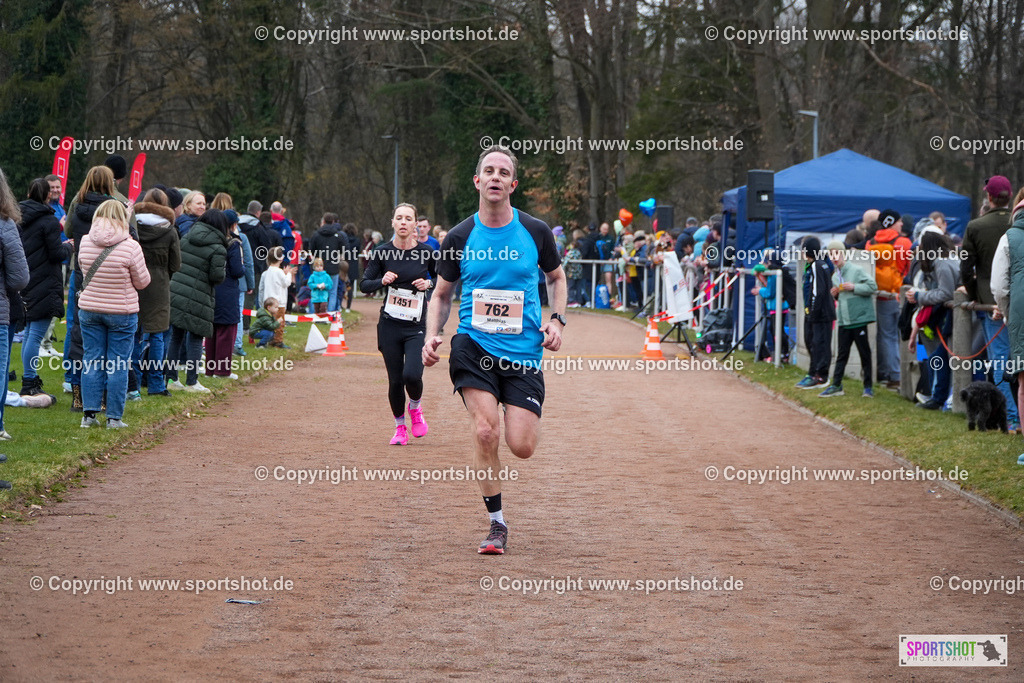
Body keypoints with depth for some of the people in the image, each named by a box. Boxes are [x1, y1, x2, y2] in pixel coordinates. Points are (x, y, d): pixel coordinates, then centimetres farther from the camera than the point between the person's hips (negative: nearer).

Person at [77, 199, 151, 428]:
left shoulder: (85, 242, -4)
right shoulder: (130, 247, -16)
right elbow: (143, 282, -6)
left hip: (89, 309, 3)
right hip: (122, 313, -3)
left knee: (91, 362, 10)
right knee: (118, 366, 4)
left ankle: (89, 413, 8)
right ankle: (114, 417, 6)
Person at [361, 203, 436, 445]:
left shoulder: (426, 252, -2)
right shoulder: (382, 252, -2)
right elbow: (364, 285, 1)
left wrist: (429, 283, -7)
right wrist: (382, 281, -17)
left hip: (417, 327, -1)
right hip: (390, 326, 1)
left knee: (412, 375, -18)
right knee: (395, 380, 2)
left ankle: (415, 408, 16)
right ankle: (400, 427, 24)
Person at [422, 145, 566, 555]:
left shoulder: (535, 232, 1)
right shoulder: (459, 238, 1)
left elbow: (556, 276, 18)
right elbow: (442, 294, 12)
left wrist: (557, 320, 2)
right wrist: (432, 336, -5)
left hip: (524, 352, 0)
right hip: (474, 347, 0)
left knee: (522, 447, -7)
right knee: (485, 432, -19)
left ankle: (518, 415, 32)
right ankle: (497, 525, -3)